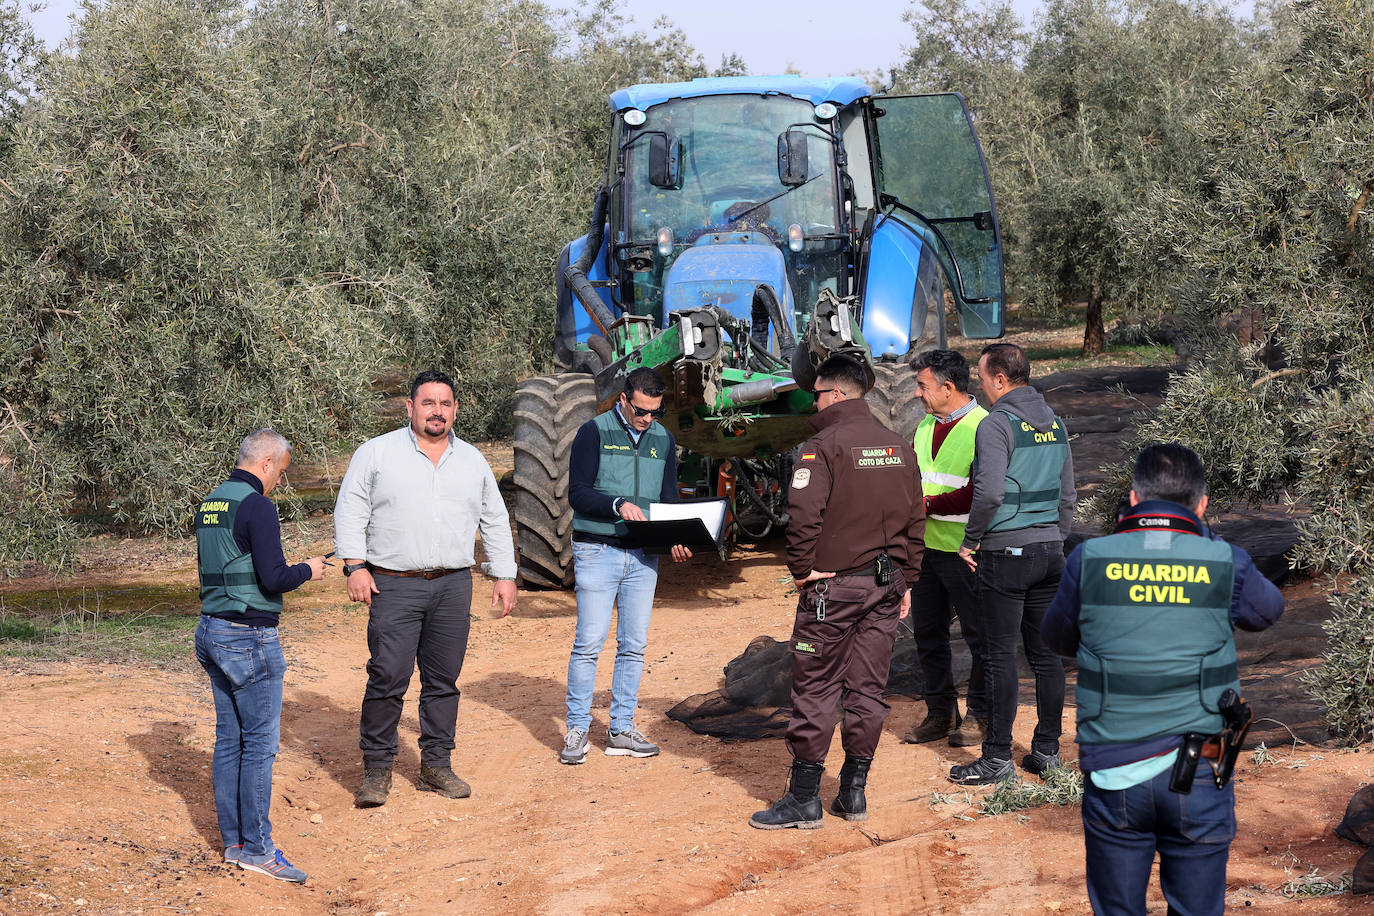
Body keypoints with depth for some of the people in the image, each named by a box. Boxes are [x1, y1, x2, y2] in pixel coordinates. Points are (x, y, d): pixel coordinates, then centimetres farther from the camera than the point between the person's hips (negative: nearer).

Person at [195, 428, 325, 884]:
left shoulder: (209, 504, 12)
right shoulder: (257, 507, -15)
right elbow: (274, 578, -20)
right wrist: (307, 570, 0)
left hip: (212, 631, 9)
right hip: (249, 639, -9)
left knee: (228, 740, 12)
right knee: (260, 741, -3)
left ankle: (233, 842, 16)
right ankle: (256, 847, -2)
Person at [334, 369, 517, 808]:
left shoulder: (472, 461, 14)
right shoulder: (377, 453, 3)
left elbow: (495, 521, 20)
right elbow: (350, 511, 1)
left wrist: (505, 576, 14)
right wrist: (354, 565, -8)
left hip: (453, 587, 4)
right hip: (394, 587, -4)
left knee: (443, 681, 6)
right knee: (388, 678, -9)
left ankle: (436, 766, 15)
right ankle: (376, 770, 1)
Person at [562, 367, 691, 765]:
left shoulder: (663, 440, 11)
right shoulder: (594, 433, -4)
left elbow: (669, 500, 13)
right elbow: (577, 493, -8)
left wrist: (676, 539, -5)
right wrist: (618, 505, -23)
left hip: (643, 556, 5)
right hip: (598, 553, -5)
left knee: (634, 646, 6)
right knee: (589, 642, -5)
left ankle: (621, 731, 14)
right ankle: (577, 730, 4)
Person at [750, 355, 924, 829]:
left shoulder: (824, 445, -12)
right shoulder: (899, 447, 9)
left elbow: (804, 514, -21)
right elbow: (915, 518, 12)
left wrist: (802, 570, -8)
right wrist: (905, 579, 18)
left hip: (833, 585, -6)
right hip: (885, 585, 6)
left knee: (815, 691, 0)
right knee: (867, 690, 11)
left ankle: (804, 797, 2)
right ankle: (854, 791, 16)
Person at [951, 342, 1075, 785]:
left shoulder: (997, 424, -13)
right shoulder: (1053, 422, 11)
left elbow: (989, 494, -21)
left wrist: (970, 541, -9)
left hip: (1005, 553, -7)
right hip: (1049, 550, 7)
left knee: (999, 657, -2)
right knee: (1046, 653, 11)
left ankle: (997, 757, 1)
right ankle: (1047, 750, 17)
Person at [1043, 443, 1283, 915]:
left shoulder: (1090, 559, -5)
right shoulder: (1225, 563, -6)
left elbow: (1057, 638, 12)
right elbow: (1268, 608, 17)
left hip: (1113, 774, 1)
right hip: (1199, 778, 0)